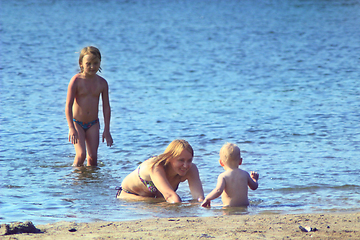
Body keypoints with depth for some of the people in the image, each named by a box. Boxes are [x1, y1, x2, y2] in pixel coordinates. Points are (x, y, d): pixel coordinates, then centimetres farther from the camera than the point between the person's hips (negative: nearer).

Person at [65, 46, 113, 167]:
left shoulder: (102, 83, -1)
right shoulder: (76, 80, -12)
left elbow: (106, 107, 5)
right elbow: (68, 106, -13)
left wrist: (107, 130, 2)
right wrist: (71, 128, -19)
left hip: (93, 124, 3)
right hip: (77, 123, -3)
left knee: (93, 157, -2)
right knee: (81, 154, -16)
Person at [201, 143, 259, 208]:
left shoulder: (223, 176, -9)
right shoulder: (245, 174, 7)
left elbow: (218, 191, -24)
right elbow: (254, 187, 23)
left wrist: (207, 199, -9)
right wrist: (254, 179, 45)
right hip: (245, 205, 5)